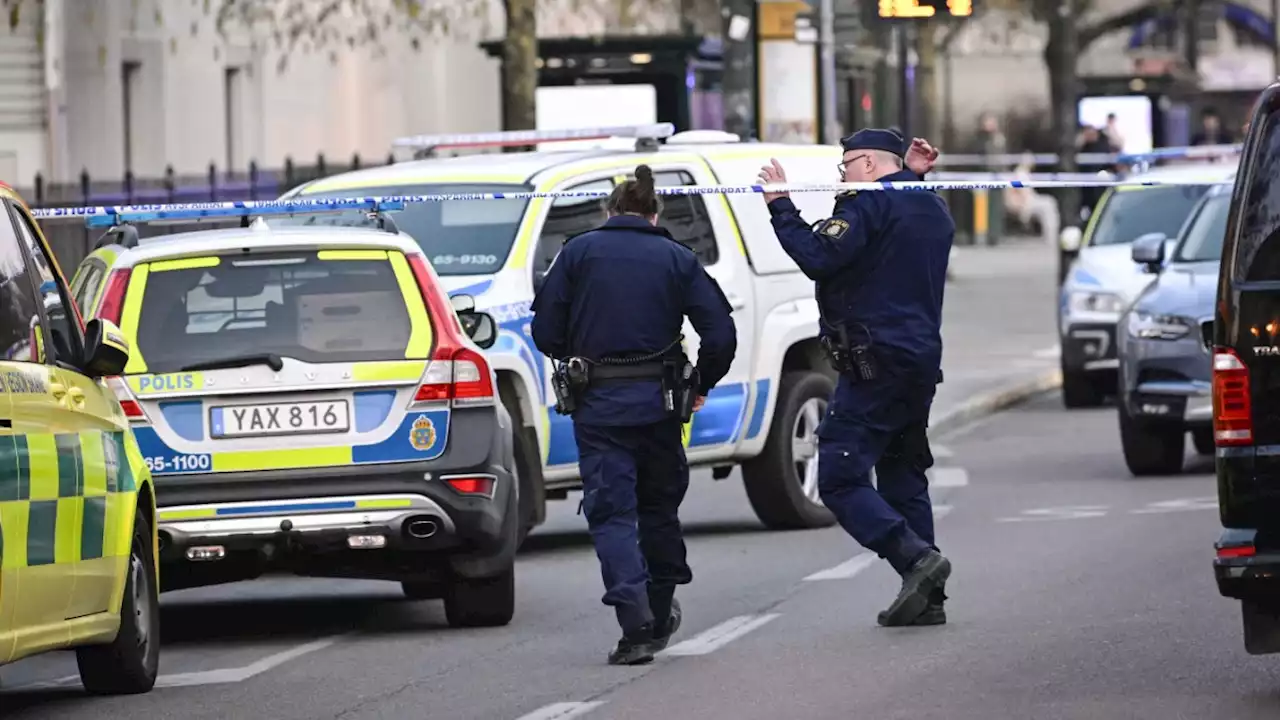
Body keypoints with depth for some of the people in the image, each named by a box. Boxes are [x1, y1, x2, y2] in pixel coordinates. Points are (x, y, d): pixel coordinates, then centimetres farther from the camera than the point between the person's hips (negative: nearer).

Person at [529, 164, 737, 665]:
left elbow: (546, 331, -2)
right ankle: (660, 615, 32)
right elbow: (720, 333, -2)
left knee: (611, 512, -2)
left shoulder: (579, 252, 2)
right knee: (659, 505, 20)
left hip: (598, 402, -2)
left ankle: (636, 627, -15)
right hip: (658, 399, 2)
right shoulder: (677, 260, 5)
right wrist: (701, 386, 14)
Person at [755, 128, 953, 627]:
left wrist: (781, 207, -10)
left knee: (840, 478, -10)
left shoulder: (871, 203, -11)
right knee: (902, 478, 13)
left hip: (875, 363, -9)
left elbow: (819, 257, -21)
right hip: (921, 359, 9)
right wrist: (913, 177, 25)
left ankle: (916, 558, -23)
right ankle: (926, 597, 8)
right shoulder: (932, 210, 17)